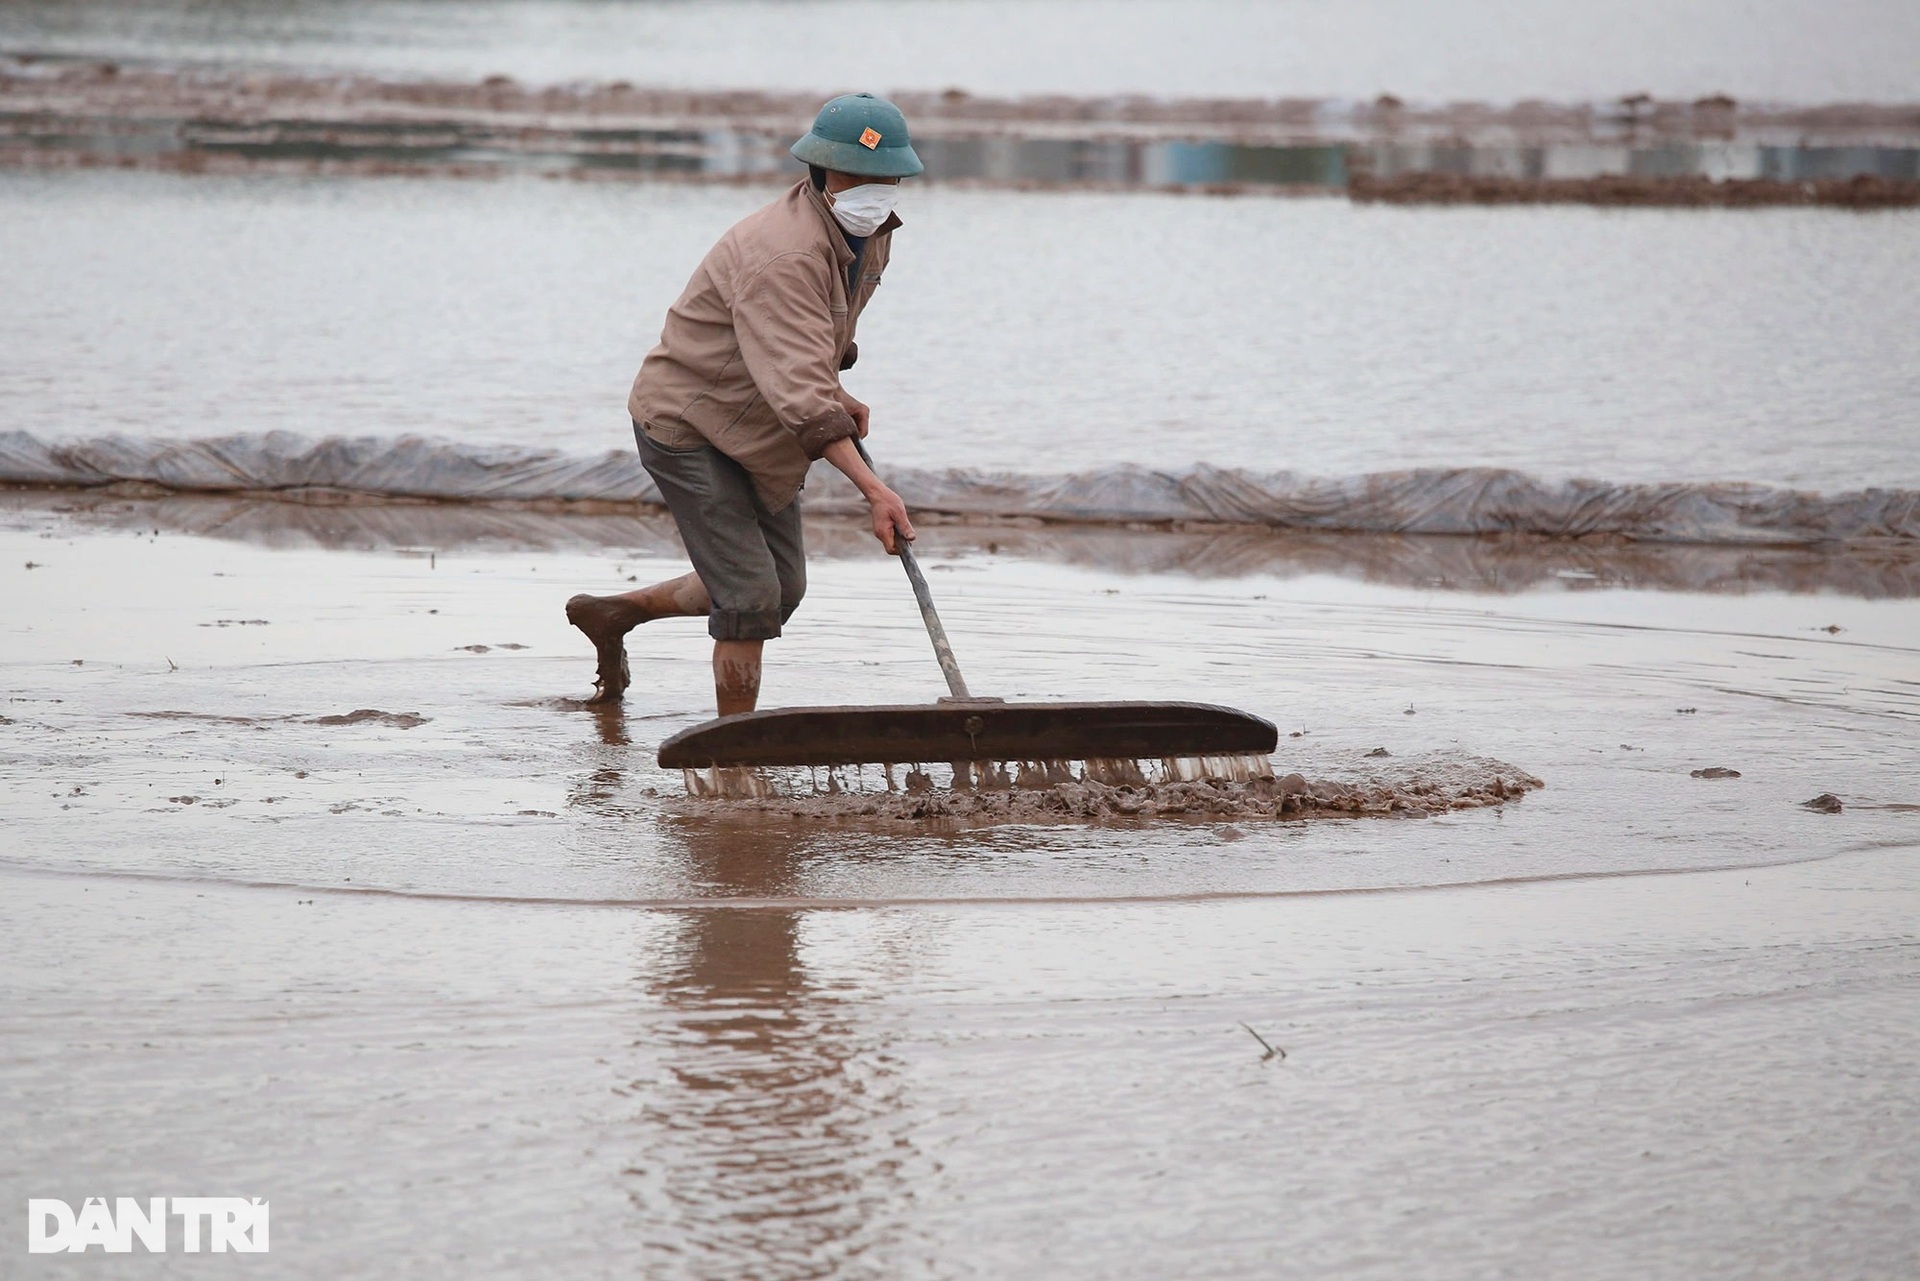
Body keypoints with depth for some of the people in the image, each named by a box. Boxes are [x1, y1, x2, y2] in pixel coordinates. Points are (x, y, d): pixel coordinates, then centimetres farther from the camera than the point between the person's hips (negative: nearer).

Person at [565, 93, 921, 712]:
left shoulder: (872, 232, 0)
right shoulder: (784, 255, -32)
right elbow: (796, 391, -41)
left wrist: (835, 394, 4)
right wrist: (871, 488, -48)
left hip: (756, 431, 10)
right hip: (687, 425, -10)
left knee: (782, 588, 16)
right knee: (752, 597, -13)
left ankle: (613, 613, 33)